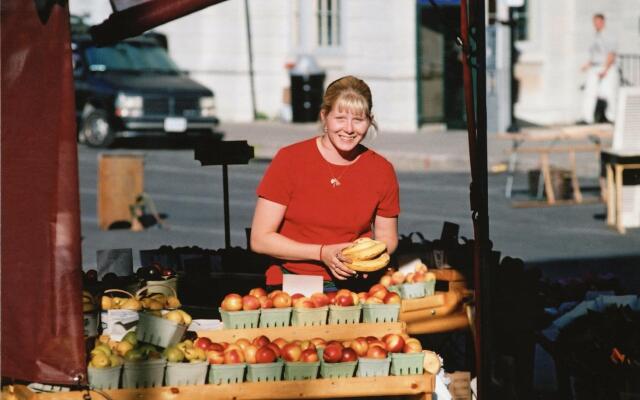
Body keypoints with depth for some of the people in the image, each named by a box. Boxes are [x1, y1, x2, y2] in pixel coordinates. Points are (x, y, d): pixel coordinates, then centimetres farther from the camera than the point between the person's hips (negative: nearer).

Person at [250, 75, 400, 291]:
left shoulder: (382, 171, 5)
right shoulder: (289, 160, -3)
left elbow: (387, 239, 21)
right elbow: (260, 239, -4)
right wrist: (323, 253, -13)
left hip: (353, 284, 3)